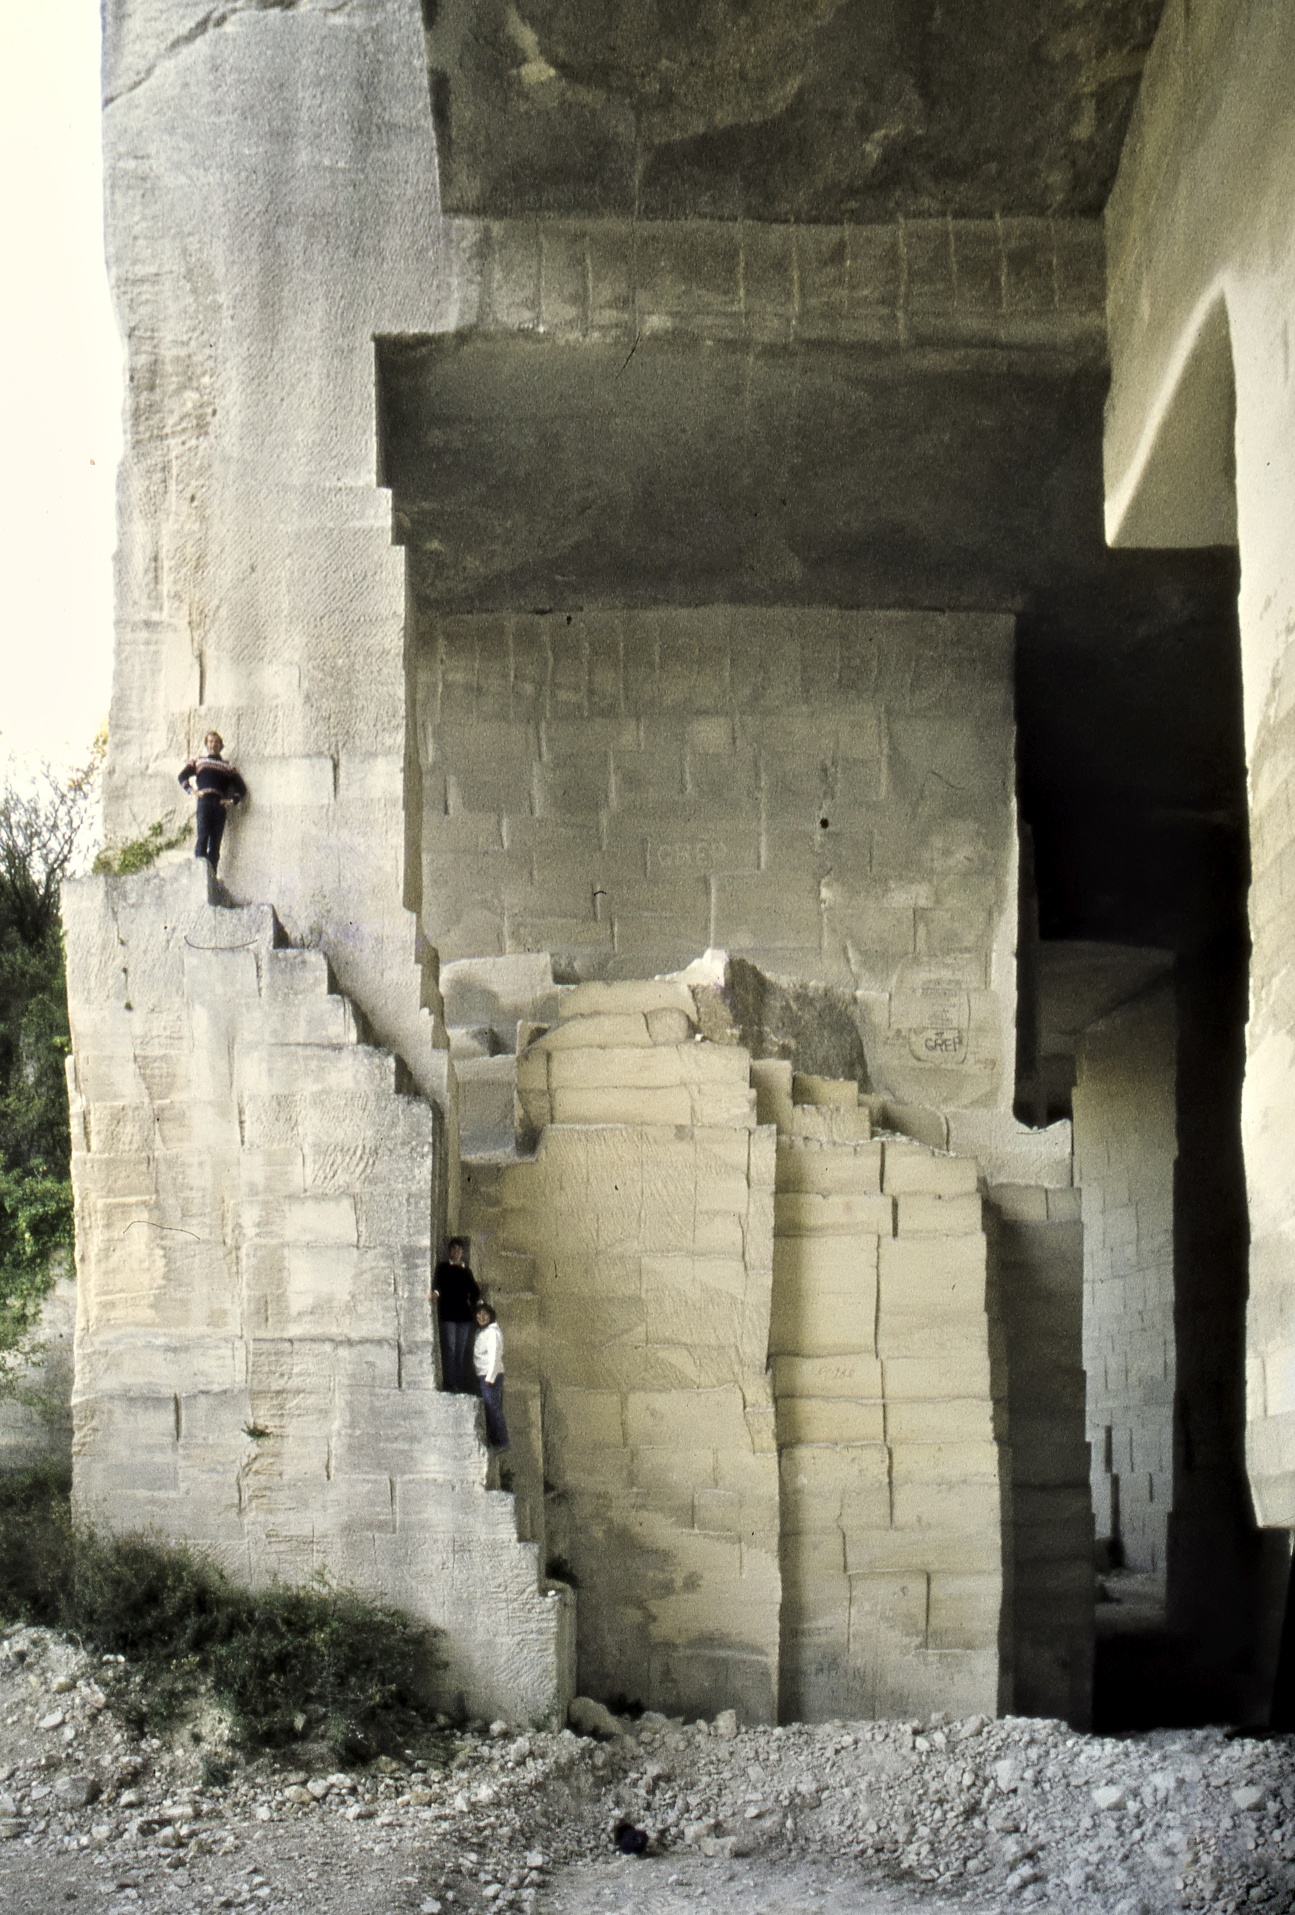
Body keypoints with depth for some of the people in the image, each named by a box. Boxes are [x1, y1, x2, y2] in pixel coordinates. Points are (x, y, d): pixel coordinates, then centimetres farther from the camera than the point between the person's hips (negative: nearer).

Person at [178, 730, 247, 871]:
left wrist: (232, 801, 1)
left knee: (215, 843, -4)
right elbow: (182, 777, 17)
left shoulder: (228, 766, 23)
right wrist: (192, 790, -1)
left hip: (220, 805, 1)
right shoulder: (197, 761, 23)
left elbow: (241, 789, 19)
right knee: (203, 836, -17)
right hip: (204, 801, -1)